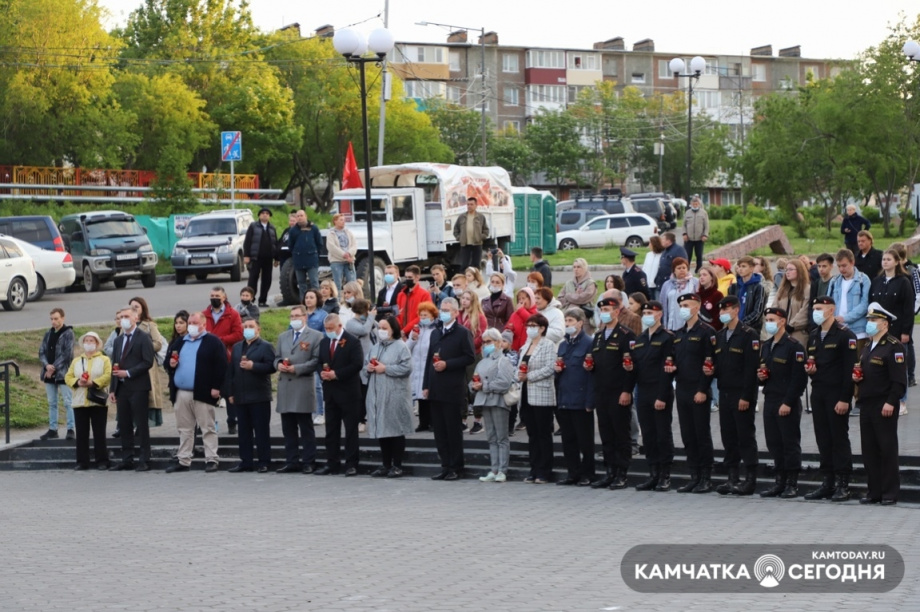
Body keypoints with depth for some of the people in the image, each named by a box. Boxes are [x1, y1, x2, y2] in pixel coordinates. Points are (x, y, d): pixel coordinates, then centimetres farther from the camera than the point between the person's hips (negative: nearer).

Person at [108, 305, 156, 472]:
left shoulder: (143, 338, -4)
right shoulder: (118, 340, 18)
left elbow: (148, 362, -12)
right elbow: (115, 365, 18)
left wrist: (128, 373, -16)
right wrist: (112, 389, 11)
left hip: (138, 388, -7)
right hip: (121, 388, 7)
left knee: (141, 425, -4)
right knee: (124, 425, 7)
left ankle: (144, 461, -1)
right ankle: (127, 459, 12)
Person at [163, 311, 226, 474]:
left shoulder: (213, 342, -3)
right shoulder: (179, 342, 18)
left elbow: (220, 366, -9)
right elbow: (167, 361, 22)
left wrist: (216, 387, -15)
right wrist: (170, 364, -2)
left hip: (202, 393, -6)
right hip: (181, 393, 6)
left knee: (208, 428, -2)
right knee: (184, 429, 11)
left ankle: (211, 460, 0)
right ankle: (183, 461, 16)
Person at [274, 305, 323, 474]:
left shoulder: (315, 336, 1)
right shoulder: (283, 336, 20)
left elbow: (316, 361, -7)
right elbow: (276, 357, 20)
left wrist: (296, 368, -15)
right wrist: (279, 364, -3)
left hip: (304, 386, -6)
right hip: (285, 386, 6)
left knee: (306, 427, -2)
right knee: (288, 428, 6)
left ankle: (309, 462, 2)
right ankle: (291, 461, 10)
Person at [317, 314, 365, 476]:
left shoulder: (352, 342, -8)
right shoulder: (324, 342, 13)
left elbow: (357, 364, -16)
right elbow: (320, 363, 16)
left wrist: (336, 374, -18)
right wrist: (322, 373, -7)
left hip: (348, 391, -6)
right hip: (330, 391, 6)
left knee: (351, 429, -1)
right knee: (331, 430, 8)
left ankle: (351, 465, 2)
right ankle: (332, 463, 13)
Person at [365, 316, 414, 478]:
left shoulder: (401, 347, -7)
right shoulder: (376, 347, 16)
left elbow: (406, 368, -16)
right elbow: (366, 364, 20)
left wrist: (385, 369, -17)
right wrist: (368, 368, -4)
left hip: (395, 395, -7)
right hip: (377, 395, 7)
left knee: (395, 429, -2)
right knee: (381, 429, 8)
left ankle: (397, 465, 5)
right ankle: (385, 465, 16)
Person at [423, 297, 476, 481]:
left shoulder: (463, 333, -2)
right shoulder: (435, 334, 18)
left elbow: (470, 357, -9)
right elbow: (429, 360, 18)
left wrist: (447, 364, -16)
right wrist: (426, 385, 11)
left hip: (453, 390, -6)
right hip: (436, 389, 7)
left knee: (453, 429, -2)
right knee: (439, 430, 6)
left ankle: (456, 467, 3)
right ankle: (445, 466, 11)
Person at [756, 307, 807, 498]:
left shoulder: (794, 346, -9)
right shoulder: (765, 346, 16)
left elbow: (798, 378, -15)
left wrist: (788, 403, -19)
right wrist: (760, 377, 2)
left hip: (788, 403, -7)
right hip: (770, 401, 7)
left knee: (790, 443, -2)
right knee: (774, 443, 8)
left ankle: (792, 484, 2)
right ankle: (779, 482, 14)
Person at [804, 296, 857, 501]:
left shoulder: (845, 336, -8)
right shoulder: (813, 336, 15)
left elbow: (850, 369, -13)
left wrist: (844, 399, -18)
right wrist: (809, 368, 0)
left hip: (837, 394, -7)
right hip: (818, 393, 7)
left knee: (839, 439, -3)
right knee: (823, 439, 7)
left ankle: (843, 485, 0)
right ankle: (827, 482, 11)